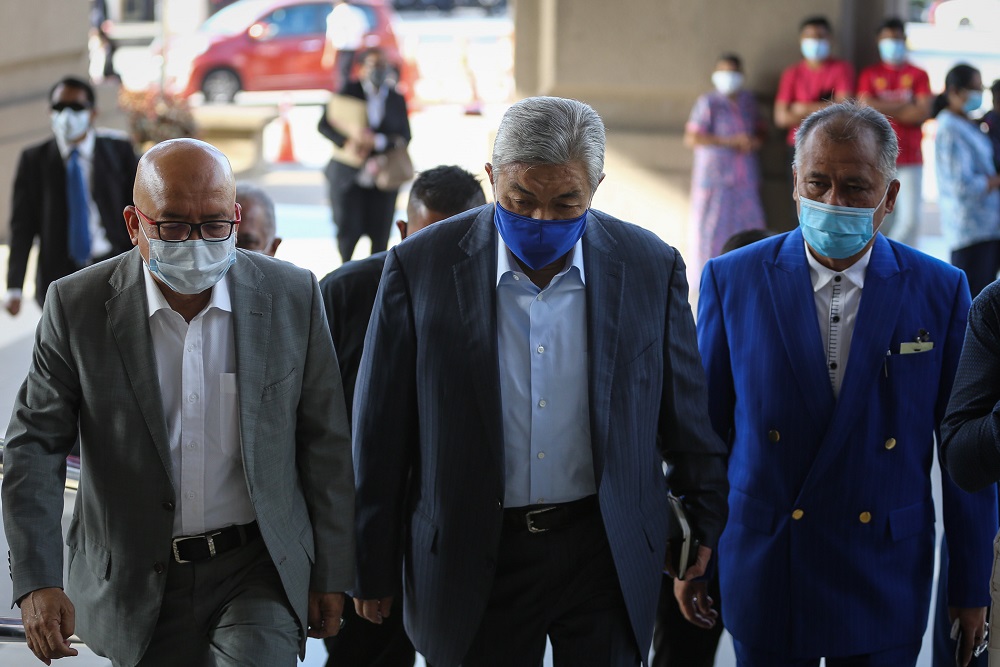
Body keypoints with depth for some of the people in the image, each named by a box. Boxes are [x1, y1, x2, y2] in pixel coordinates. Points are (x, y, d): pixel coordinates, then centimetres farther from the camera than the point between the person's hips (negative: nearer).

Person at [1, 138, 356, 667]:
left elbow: (324, 444, 2)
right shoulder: (78, 306, -8)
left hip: (257, 570, -1)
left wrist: (330, 576, 5)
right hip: (136, 581, 1)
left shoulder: (292, 297, -6)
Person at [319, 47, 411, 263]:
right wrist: (347, 142, -18)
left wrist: (377, 141, -16)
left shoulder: (397, 99, 7)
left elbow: (405, 137, 2)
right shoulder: (348, 92, 2)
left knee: (380, 234, 1)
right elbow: (324, 125, 0)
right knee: (347, 231, -2)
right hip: (348, 175, -1)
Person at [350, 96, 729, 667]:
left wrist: (707, 527, 12)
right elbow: (382, 435, -1)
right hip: (474, 562, 0)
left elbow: (687, 417, 8)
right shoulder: (420, 267, -6)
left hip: (607, 555, 1)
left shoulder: (652, 268, -2)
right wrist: (373, 570, 2)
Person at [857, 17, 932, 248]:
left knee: (910, 218, -9)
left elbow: (923, 113, -3)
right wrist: (906, 107, -5)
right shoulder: (869, 74, 10)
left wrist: (885, 109, -4)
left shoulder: (918, 75, 9)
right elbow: (866, 107, -5)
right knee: (882, 219, -1)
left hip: (910, 159, 0)